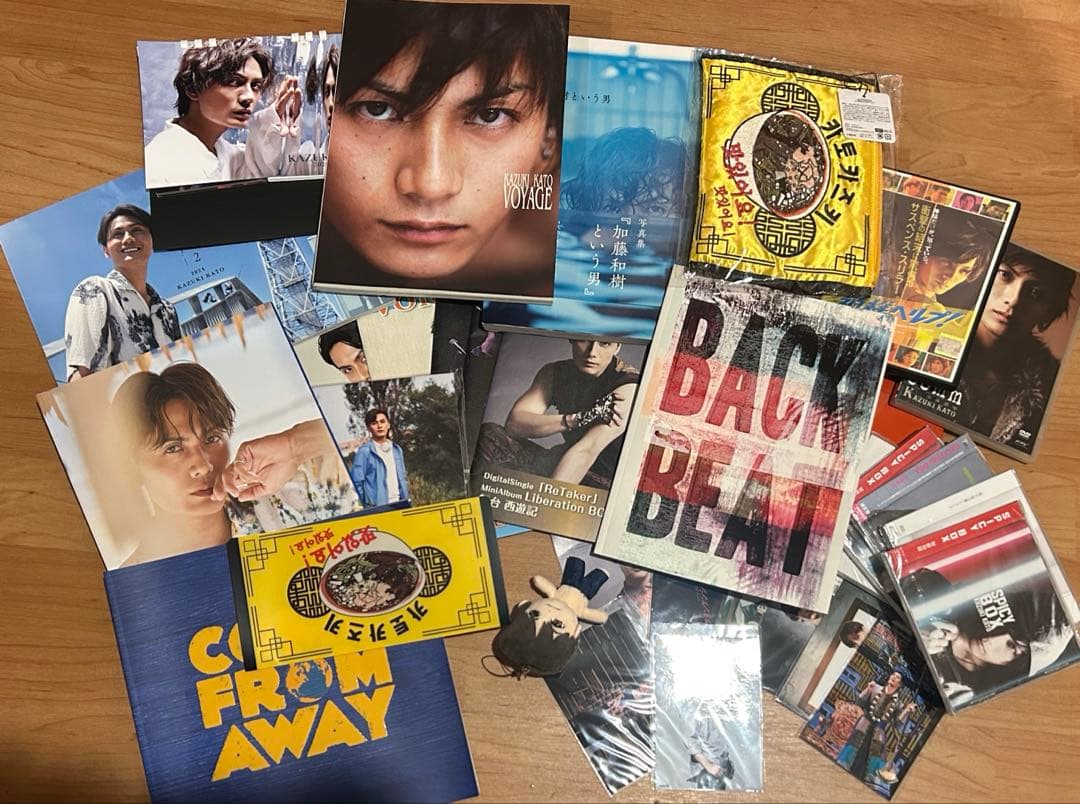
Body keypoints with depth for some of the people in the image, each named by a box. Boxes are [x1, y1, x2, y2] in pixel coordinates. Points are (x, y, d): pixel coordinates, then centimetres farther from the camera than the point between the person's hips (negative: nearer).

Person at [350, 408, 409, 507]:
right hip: (377, 508, -5)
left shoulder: (397, 450, 14)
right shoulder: (364, 451, -5)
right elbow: (356, 482, -6)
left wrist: (405, 501, 13)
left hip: (397, 504, 6)